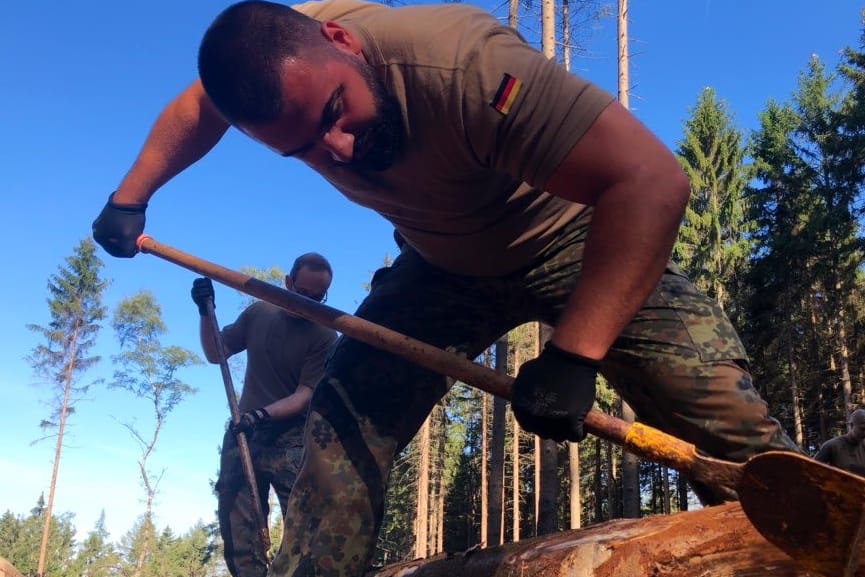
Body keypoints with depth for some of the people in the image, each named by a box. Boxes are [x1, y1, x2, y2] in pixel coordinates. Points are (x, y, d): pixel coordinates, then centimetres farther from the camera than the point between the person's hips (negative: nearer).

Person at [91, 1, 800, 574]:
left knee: (727, 422, -21)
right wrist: (130, 196, 6)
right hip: (444, 263, 5)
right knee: (341, 426, -9)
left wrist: (572, 356, -46)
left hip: (578, 240, -4)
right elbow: (198, 108, 9)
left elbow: (652, 179, -43)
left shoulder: (460, 63, -39)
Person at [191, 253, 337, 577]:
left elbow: (306, 394, -11)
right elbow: (215, 354, 16)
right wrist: (206, 313, 1)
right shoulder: (259, 313, 8)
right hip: (242, 433, 4)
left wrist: (264, 414, -27)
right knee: (237, 525, 1)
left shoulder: (324, 337, -5)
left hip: (289, 440, -4)